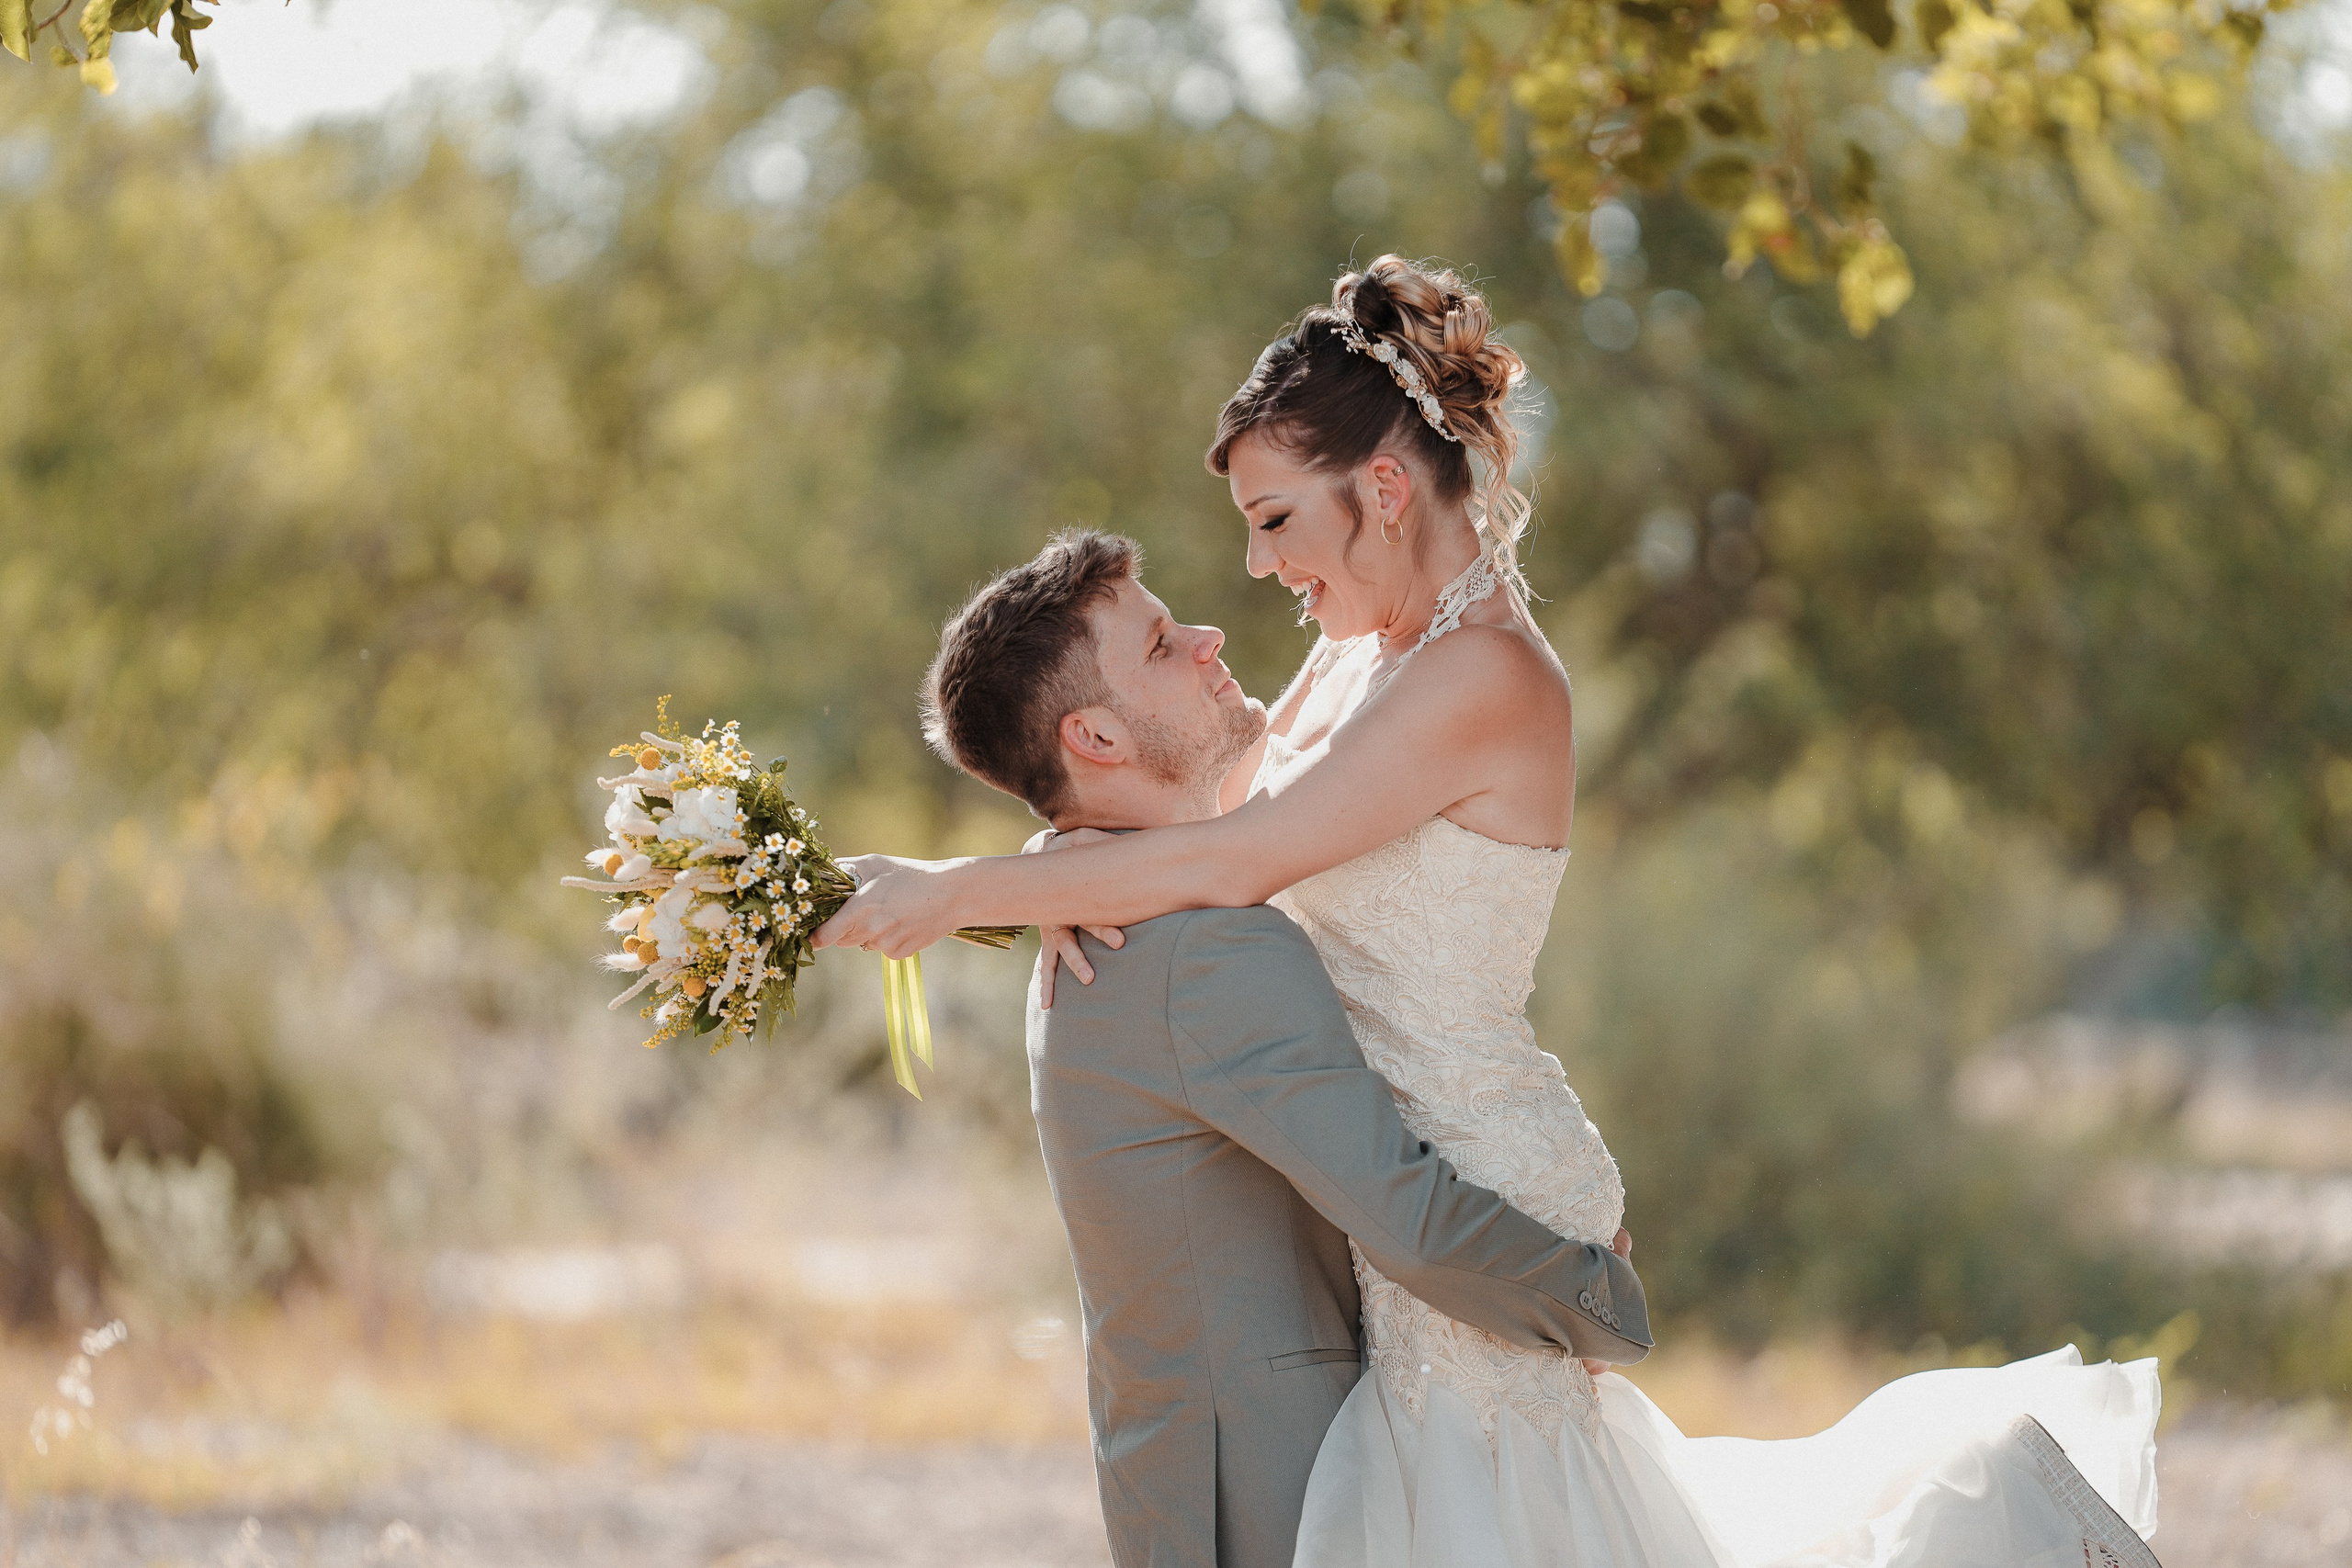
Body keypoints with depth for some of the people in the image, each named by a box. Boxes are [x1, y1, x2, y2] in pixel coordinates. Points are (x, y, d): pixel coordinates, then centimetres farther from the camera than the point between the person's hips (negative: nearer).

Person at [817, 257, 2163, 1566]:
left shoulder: (1487, 678, -20)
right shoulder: (1363, 660, 8)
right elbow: (1211, 814, 13)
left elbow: (1229, 868, -22)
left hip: (1475, 1208, -9)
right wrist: (1078, 887, -10)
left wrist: (953, 894, -17)